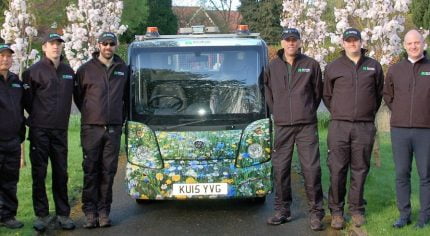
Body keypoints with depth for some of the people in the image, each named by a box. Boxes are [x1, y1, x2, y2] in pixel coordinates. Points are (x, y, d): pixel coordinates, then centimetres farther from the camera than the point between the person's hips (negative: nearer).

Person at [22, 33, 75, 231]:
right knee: (39, 173, 0)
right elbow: (27, 99, -1)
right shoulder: (34, 71, -4)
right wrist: (37, 116, 5)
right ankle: (42, 215, 7)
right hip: (40, 131, -4)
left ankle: (63, 214, 14)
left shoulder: (69, 72, 12)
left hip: (60, 130, 4)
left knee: (61, 173, 7)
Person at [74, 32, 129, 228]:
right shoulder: (86, 69, 2)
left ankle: (103, 211, 9)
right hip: (91, 128, -2)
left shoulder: (123, 70, 11)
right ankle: (90, 212, 3)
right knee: (91, 171, -2)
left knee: (108, 171, 3)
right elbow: (77, 95, 12)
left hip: (114, 129, 2)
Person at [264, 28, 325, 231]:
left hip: (307, 126, -2)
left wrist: (308, 112, 10)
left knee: (311, 169, -4)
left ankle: (316, 212, 5)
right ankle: (282, 210, 16)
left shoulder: (311, 65, 3)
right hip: (282, 126, 2)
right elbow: (267, 92, 16)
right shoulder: (272, 67, 7)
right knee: (280, 169, 4)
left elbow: (318, 92, 12)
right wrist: (277, 112, 11)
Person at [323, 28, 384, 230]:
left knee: (360, 170, 5)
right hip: (339, 126, -1)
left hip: (365, 127, 1)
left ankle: (356, 210, 16)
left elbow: (379, 93, 19)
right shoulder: (333, 68, 7)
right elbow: (326, 95, 16)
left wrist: (369, 113, 15)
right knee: (337, 169, -2)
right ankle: (336, 211, 8)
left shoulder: (374, 66, 10)